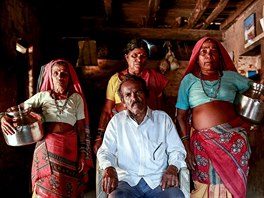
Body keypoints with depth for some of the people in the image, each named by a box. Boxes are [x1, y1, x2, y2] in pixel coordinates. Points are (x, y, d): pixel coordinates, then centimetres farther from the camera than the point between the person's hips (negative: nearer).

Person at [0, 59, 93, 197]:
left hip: (70, 148, 0)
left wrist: (83, 153, 2)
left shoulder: (76, 98, 6)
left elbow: (81, 128, 6)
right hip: (46, 147, 0)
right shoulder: (42, 96, 7)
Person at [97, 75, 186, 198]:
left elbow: (176, 149, 11)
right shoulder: (116, 121, 12)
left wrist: (173, 168, -10)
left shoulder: (163, 118, 12)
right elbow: (106, 151, 7)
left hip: (158, 181, 1)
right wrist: (109, 168, -15)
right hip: (128, 181, -1)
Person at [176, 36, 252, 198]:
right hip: (202, 141, -1)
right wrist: (186, 148, -3)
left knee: (232, 185, 6)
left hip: (233, 138, 2)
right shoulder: (189, 79, 7)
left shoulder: (230, 76, 11)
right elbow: (181, 116, 3)